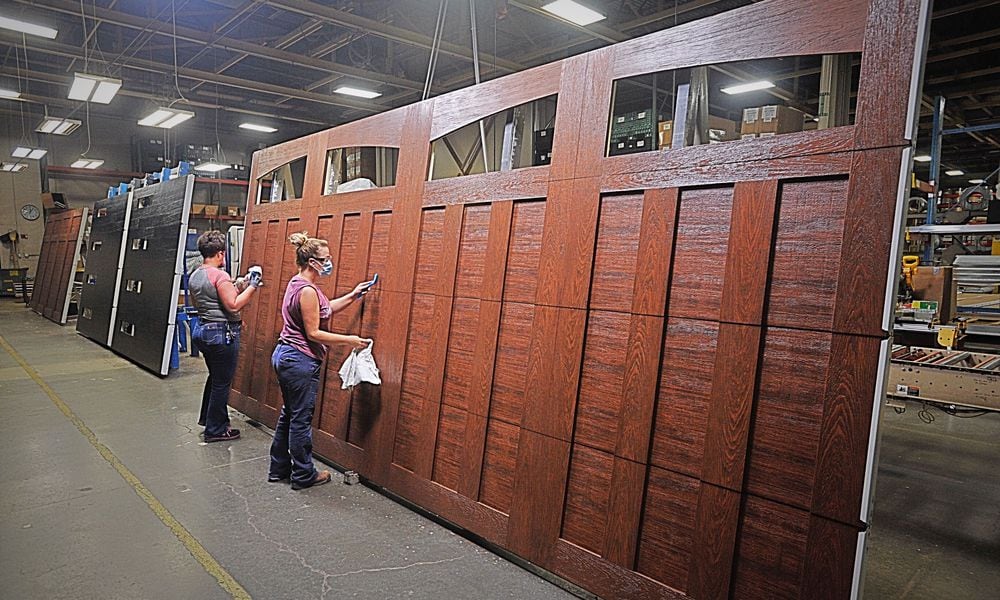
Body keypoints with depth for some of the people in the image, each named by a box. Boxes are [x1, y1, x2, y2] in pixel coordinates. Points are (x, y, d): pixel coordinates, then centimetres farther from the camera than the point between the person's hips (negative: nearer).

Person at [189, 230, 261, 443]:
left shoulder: (194, 276, 9)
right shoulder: (220, 275, -19)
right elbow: (234, 306, -21)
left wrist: (236, 286, 20)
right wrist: (252, 286, -15)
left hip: (201, 329, 9)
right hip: (222, 333, -9)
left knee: (215, 376, 26)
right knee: (222, 383, 4)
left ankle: (207, 418, 38)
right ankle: (216, 430, 14)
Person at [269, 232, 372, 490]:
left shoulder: (297, 284, 10)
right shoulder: (307, 290, -21)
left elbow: (323, 310, 21)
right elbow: (313, 333, -20)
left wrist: (352, 296, 18)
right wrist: (348, 340, -13)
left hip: (285, 355, 10)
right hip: (300, 361, -10)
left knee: (289, 415, 19)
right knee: (301, 419, 2)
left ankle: (279, 468, 30)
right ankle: (303, 475, 15)